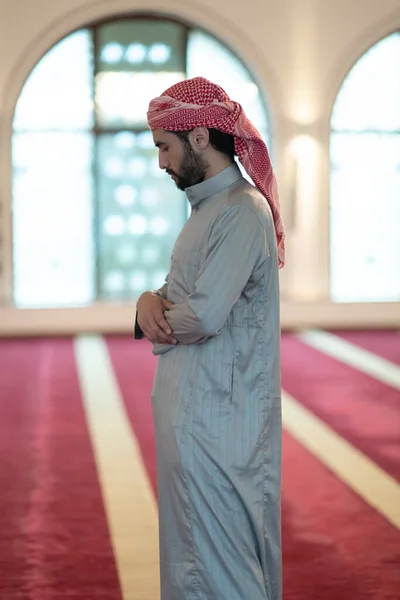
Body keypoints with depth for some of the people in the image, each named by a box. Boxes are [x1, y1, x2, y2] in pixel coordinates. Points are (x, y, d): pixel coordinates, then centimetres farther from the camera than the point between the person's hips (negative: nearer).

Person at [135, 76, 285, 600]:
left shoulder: (242, 211, -17)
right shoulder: (208, 206, 16)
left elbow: (205, 314, -25)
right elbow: (182, 291, 19)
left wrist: (157, 321, -5)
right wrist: (151, 300, -4)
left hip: (214, 418, -10)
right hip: (193, 409, 10)